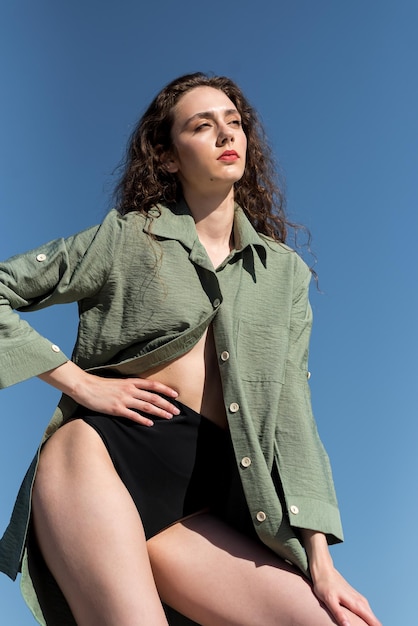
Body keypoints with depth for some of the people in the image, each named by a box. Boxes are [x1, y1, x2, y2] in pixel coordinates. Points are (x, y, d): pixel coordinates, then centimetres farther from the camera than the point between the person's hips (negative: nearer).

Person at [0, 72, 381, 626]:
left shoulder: (285, 272, 14)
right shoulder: (126, 237, 6)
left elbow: (290, 408, 8)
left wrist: (319, 562, -1)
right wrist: (79, 381, -4)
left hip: (191, 508, 4)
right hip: (100, 454, -3)